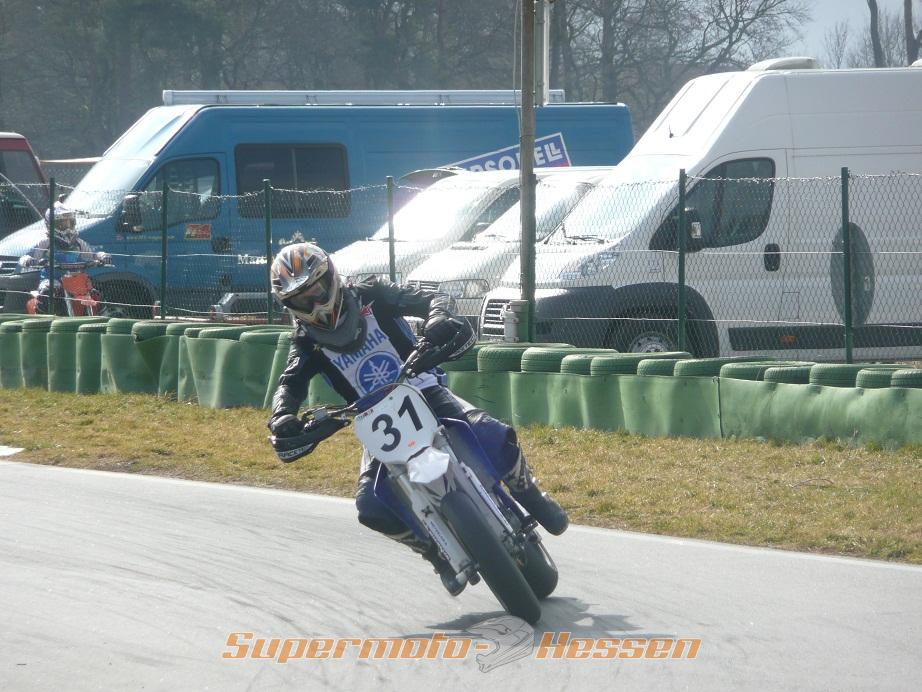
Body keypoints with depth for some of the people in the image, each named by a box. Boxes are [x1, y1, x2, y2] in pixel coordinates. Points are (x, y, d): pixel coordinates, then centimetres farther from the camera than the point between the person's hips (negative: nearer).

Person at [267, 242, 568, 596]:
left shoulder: (370, 296, -3)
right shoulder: (307, 342, 2)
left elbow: (432, 300, -13)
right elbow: (290, 384, -12)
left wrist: (439, 319, -37)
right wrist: (282, 418, -35)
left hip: (425, 395, -2)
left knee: (494, 437, -27)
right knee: (372, 508, -21)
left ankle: (529, 497, 3)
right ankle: (439, 552, 4)